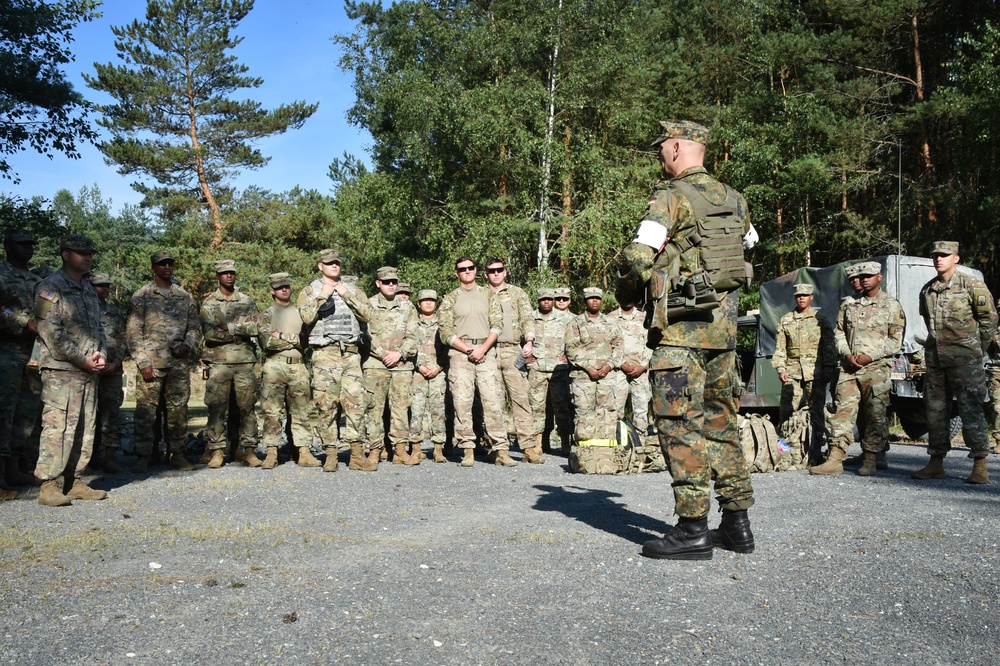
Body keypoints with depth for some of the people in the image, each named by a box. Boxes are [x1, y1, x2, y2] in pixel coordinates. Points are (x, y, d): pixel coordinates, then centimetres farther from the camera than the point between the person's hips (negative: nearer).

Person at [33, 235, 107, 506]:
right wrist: (83, 359, -14)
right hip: (61, 372, -8)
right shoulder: (51, 287, -7)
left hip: (89, 372, 8)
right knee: (57, 428, -9)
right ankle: (49, 487, -5)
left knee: (84, 429, 9)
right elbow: (52, 333, -15)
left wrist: (100, 355, 3)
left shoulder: (89, 290, 18)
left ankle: (74, 482, 17)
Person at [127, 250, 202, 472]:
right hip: (151, 362, -3)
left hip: (180, 362, 3)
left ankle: (178, 454, 15)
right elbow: (133, 331, -2)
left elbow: (195, 327, 16)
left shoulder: (184, 297, 13)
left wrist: (188, 345, -5)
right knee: (146, 411, -2)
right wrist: (142, 362, -10)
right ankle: (143, 456, 7)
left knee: (178, 409, 7)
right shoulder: (142, 296, 3)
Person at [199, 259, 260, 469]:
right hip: (218, 360, -1)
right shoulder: (209, 303, 6)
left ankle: (248, 449, 9)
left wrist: (228, 328, -7)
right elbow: (209, 333, -8)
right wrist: (241, 329, -8)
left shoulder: (247, 301, 13)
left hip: (245, 360, 2)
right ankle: (216, 451, 5)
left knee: (247, 406, 2)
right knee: (217, 408, -1)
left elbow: (256, 328, 1)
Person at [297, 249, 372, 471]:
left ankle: (357, 454, 0)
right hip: (325, 354, -2)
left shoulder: (351, 288, 18)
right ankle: (331, 454, 5)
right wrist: (322, 296, -11)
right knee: (326, 405, -2)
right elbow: (306, 317, -7)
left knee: (355, 402, -3)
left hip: (351, 353, 2)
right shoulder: (310, 291, 9)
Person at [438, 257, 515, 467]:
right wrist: (468, 350, -8)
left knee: (493, 401, -6)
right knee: (462, 403, -4)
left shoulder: (488, 294, 14)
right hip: (460, 353, 0)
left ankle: (500, 450, -6)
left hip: (486, 352, 1)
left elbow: (497, 325, 5)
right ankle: (468, 451, 2)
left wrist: (482, 349, -8)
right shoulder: (450, 299, 10)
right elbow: (446, 332, 3)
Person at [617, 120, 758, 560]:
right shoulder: (733, 199, 14)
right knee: (720, 420, 13)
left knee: (680, 422, -3)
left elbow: (638, 257, -19)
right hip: (724, 323, 8)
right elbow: (748, 243, 30)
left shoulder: (672, 197, -10)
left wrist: (626, 292, 0)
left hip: (681, 325, -8)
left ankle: (693, 529, -1)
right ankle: (737, 523, 19)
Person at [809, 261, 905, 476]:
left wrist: (870, 356, -11)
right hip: (848, 368, 3)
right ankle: (835, 460, -5)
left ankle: (871, 461, 6)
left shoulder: (891, 305, 5)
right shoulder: (848, 304, 16)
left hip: (876, 368, -3)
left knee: (876, 415, -1)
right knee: (843, 411, -3)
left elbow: (896, 340, 0)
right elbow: (839, 332, 15)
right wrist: (847, 354, -3)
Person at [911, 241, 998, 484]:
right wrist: (938, 345, 16)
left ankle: (980, 466, -2)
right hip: (935, 357, 6)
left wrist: (978, 350, 4)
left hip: (965, 357, -6)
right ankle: (936, 463, 15)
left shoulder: (972, 285, -5)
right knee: (935, 409, 8)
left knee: (971, 410, -6)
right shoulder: (927, 290, 11)